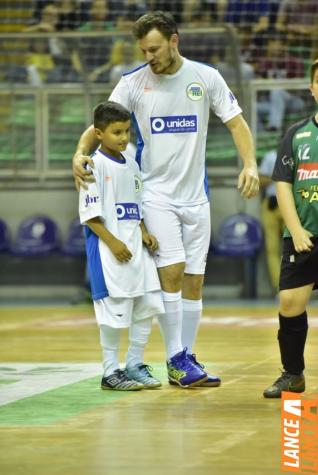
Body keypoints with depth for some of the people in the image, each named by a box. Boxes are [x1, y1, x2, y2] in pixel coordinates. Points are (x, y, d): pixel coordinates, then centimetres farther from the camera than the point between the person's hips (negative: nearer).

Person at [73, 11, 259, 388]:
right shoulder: (133, 83, -4)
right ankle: (175, 360, -9)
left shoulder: (206, 77, -1)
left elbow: (235, 122, 3)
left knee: (194, 281, 5)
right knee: (171, 273, -15)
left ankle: (187, 358, 14)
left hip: (195, 195, 2)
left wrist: (250, 164, -13)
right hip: (155, 192, -2)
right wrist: (81, 152, -24)